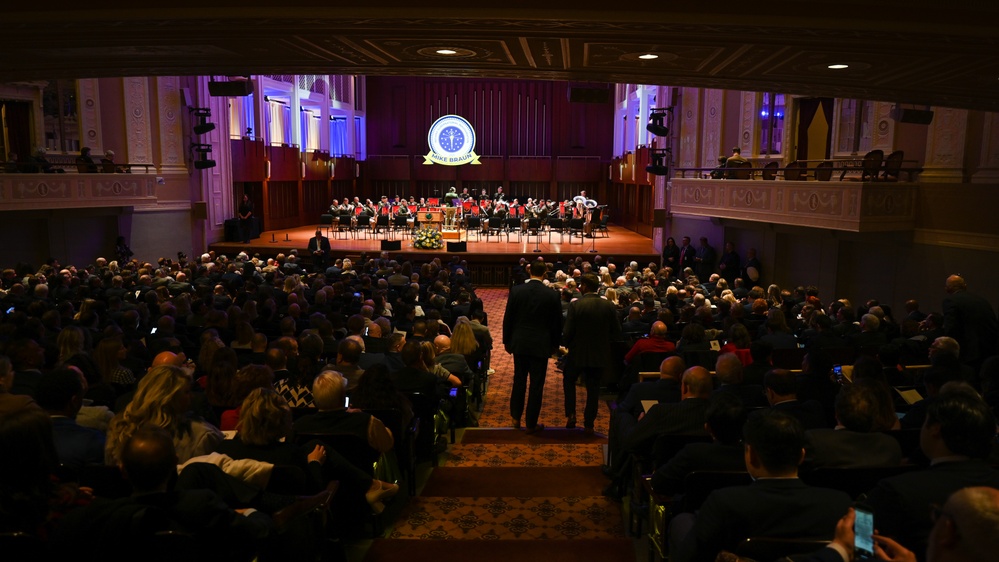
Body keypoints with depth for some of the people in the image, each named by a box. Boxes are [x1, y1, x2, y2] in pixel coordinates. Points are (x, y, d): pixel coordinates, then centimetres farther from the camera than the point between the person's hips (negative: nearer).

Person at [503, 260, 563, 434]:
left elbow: (508, 318, -1)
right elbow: (557, 323, -2)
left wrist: (507, 341, 11)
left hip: (519, 343, 2)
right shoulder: (552, 295, -9)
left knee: (519, 380, 18)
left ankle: (516, 418, 27)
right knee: (536, 385, 6)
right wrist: (554, 344, 12)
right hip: (541, 345, -2)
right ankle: (531, 424, 12)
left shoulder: (516, 291, -6)